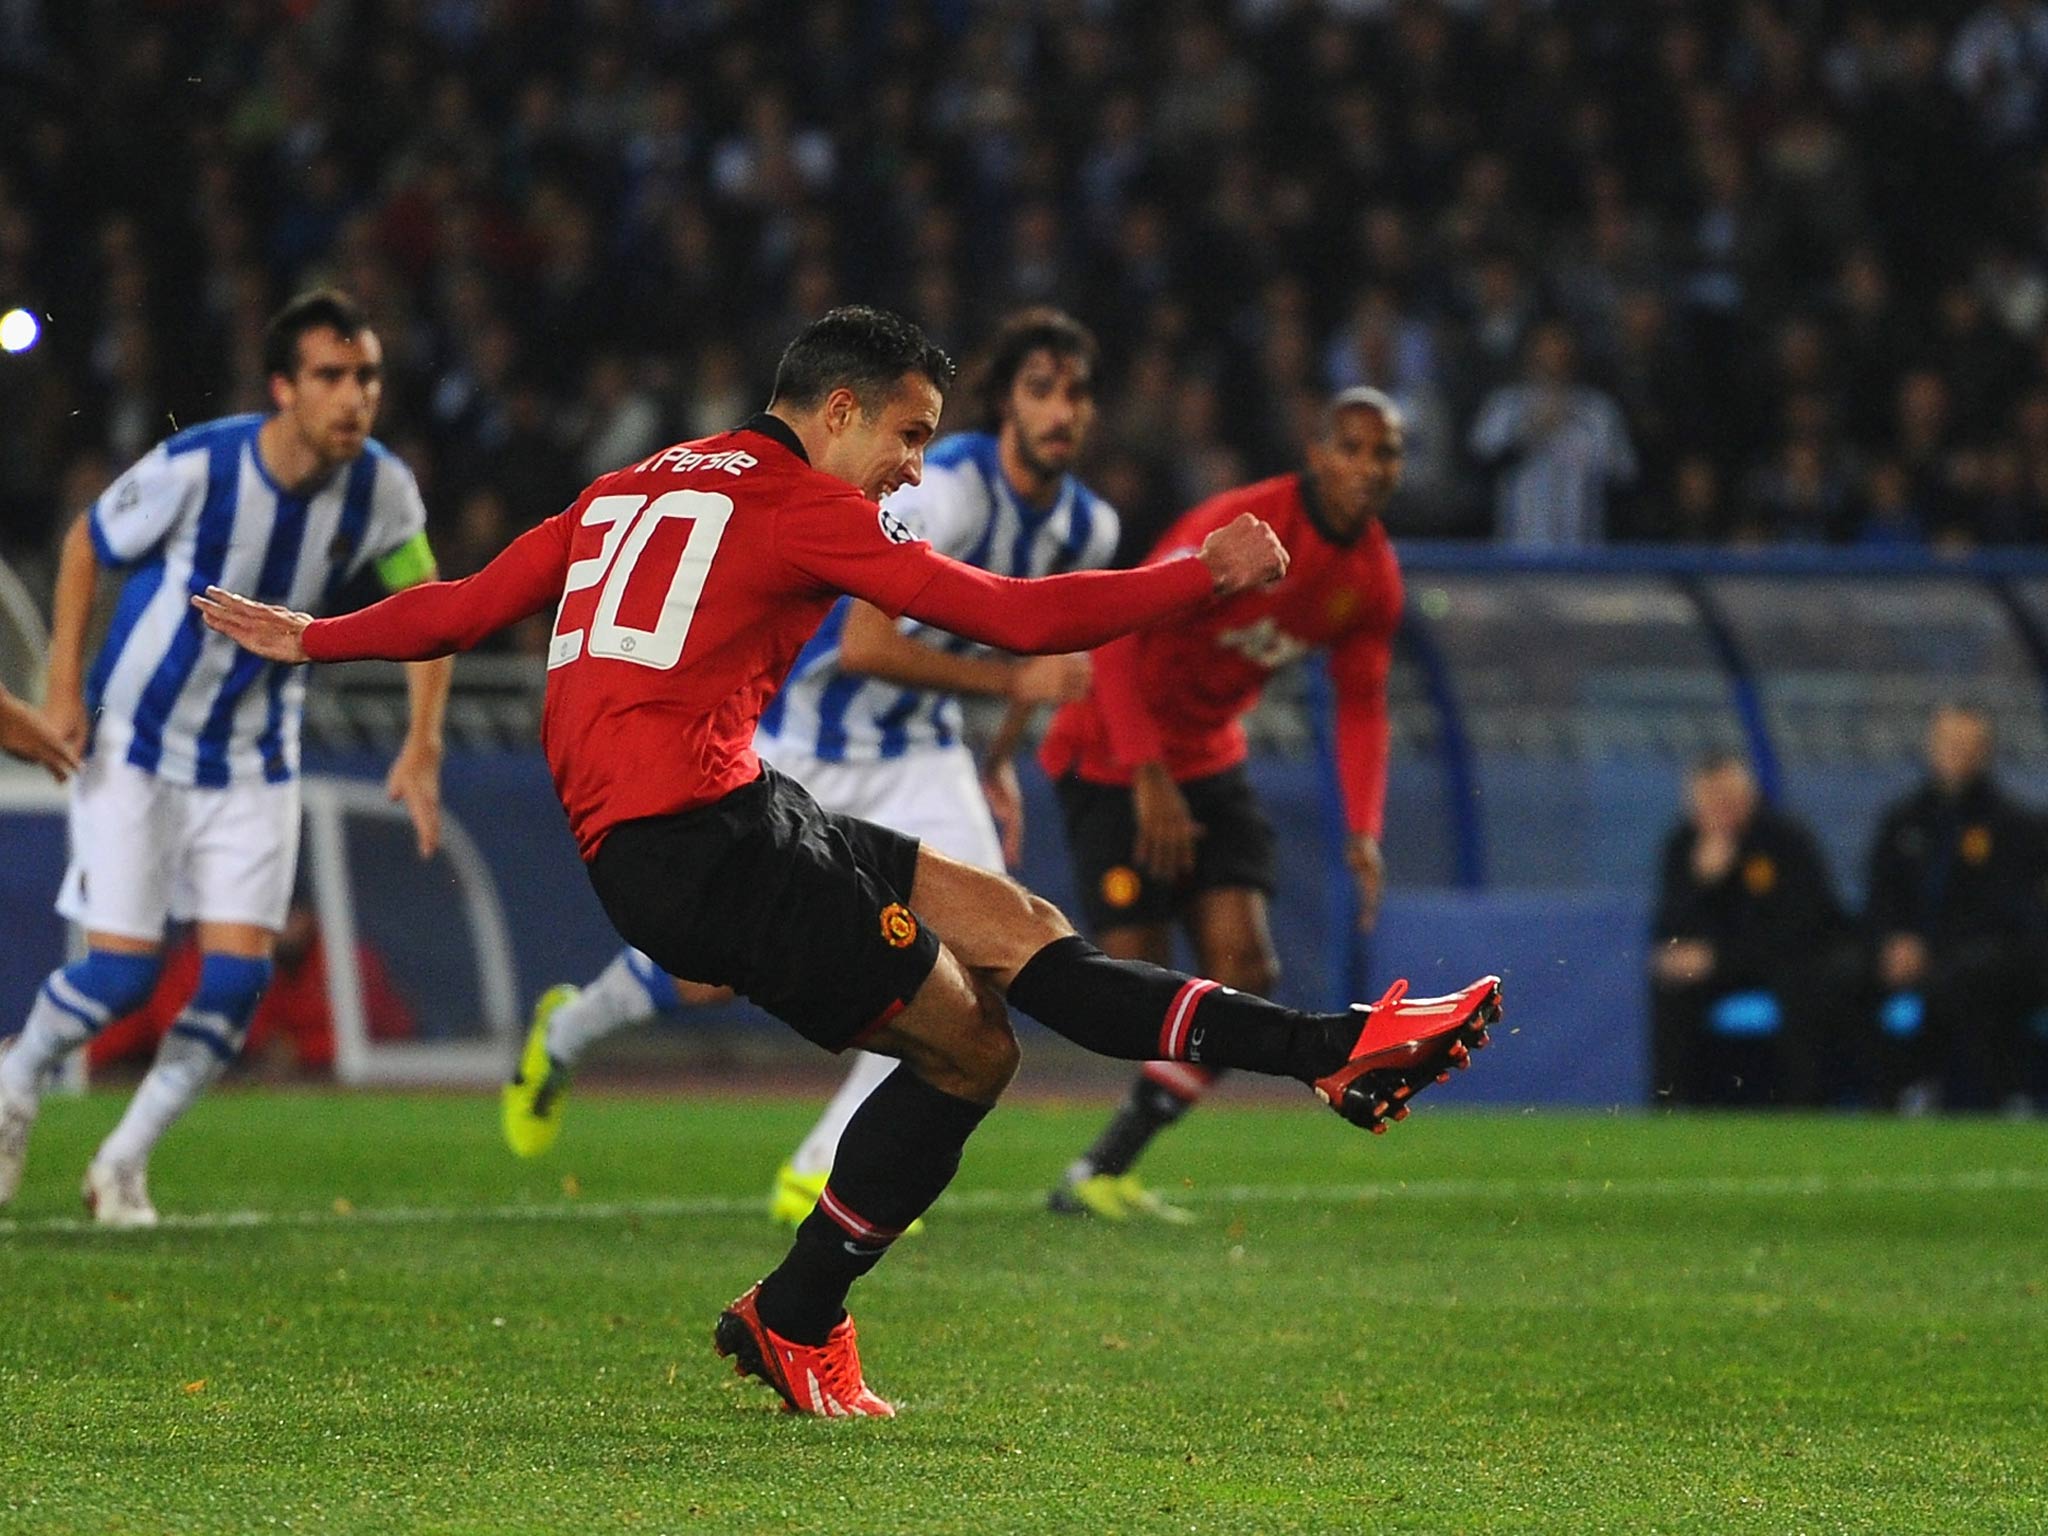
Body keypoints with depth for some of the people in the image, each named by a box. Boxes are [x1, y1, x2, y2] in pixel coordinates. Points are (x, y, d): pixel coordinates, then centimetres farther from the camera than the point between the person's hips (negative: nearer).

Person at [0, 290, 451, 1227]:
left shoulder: (380, 491, -12)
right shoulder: (195, 469, -23)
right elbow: (87, 543, -5)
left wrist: (422, 746, -6)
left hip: (253, 761, 3)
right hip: (132, 747, -3)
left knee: (239, 972, -8)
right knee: (122, 970, -9)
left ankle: (124, 1164, 10)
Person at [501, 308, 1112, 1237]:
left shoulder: (1086, 530, -2)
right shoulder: (944, 490, -27)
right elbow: (864, 644, -32)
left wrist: (1000, 763, 16)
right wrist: (1012, 681, -31)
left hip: (916, 751, 6)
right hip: (799, 743, -6)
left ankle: (821, 1175, -7)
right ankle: (563, 1035, 38)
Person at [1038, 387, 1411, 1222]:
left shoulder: (1374, 577, -2)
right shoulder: (1241, 527, -26)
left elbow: (1361, 706, 10)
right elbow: (1113, 633, -26)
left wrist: (1363, 830, -3)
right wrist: (1149, 776, -28)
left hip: (1208, 760, 7)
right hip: (1112, 754, -7)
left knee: (1244, 968, -7)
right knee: (1139, 980, -12)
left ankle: (1103, 1172, 2)